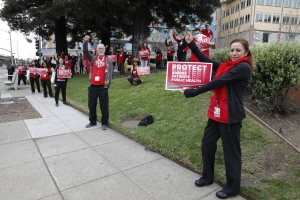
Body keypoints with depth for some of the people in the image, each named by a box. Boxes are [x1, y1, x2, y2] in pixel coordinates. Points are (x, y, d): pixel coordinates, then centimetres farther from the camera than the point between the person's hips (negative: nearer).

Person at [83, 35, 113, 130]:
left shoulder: (108, 60, 5)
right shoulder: (93, 58, 11)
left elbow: (110, 72, -1)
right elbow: (85, 52, -4)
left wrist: (108, 83, -9)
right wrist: (85, 42, -20)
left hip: (103, 86, -3)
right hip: (93, 86, 3)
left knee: (104, 106, 2)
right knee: (91, 105, 12)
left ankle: (104, 123, 13)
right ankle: (92, 122, 27)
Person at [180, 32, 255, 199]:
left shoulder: (243, 68, -13)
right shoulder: (226, 65, 13)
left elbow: (217, 82, -19)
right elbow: (207, 61, 11)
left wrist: (192, 92, -18)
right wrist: (192, 44, 3)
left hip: (230, 115, -8)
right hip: (216, 112, 9)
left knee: (231, 150, 6)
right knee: (207, 143, 15)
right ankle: (208, 177, 36)